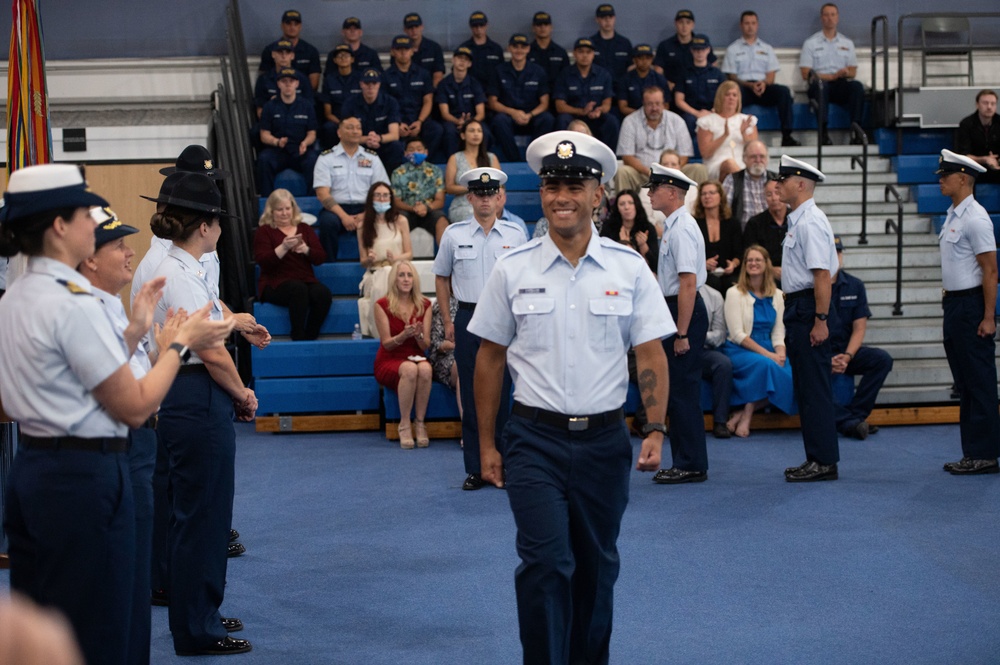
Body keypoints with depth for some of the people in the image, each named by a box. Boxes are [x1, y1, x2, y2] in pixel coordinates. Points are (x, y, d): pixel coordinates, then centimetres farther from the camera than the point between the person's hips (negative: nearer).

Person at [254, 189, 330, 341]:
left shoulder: (304, 228, 18)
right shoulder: (264, 231, 7)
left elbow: (321, 258, 8)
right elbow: (263, 262, -8)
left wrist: (306, 250, -14)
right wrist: (284, 247, -23)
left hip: (306, 281, 3)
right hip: (276, 283, -3)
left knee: (323, 293, -30)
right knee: (298, 289, -37)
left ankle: (310, 337, -20)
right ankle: (298, 338, -29)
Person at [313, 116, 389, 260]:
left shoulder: (372, 158, 14)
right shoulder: (326, 158, 7)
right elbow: (322, 194, -4)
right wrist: (343, 216, -18)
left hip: (365, 209, 1)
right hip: (336, 209, -1)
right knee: (328, 221, -35)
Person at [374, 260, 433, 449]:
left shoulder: (424, 305, 6)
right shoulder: (383, 305, -3)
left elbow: (426, 345, 1)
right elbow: (386, 343, -6)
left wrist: (418, 335, -22)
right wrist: (404, 335, -26)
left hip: (416, 358, 3)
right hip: (389, 361, -2)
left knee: (425, 368, -36)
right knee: (409, 369, -38)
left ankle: (420, 423, -27)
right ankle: (404, 425, -29)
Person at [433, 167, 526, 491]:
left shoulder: (515, 235, 5)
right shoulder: (454, 234, 4)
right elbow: (442, 278, 12)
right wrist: (447, 321, 7)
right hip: (468, 318, 0)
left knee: (501, 394, 3)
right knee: (471, 395, 2)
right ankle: (475, 469, 8)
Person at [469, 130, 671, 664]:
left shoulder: (629, 269, 1)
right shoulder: (513, 270, 0)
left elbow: (650, 354, 2)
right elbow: (490, 358, 4)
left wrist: (655, 430, -9)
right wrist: (486, 445, 3)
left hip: (604, 438, 2)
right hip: (535, 439, -2)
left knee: (597, 566, 12)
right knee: (545, 565, -10)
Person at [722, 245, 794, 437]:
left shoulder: (777, 295, 15)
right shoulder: (735, 293, 1)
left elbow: (779, 333, 9)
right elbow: (737, 335, -8)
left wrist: (780, 354, -13)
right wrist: (767, 354, -17)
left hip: (769, 351, 4)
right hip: (739, 351, -4)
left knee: (792, 374, -28)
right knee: (765, 364, -38)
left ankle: (743, 413, -20)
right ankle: (747, 413, -21)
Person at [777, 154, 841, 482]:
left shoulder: (811, 223, -16)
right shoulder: (797, 221, 16)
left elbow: (822, 274, -22)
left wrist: (820, 320, -25)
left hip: (809, 312, -11)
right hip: (797, 308, 11)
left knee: (815, 387, -7)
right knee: (804, 387, 14)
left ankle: (825, 461, -3)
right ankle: (816, 458, 21)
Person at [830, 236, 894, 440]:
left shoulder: (855, 286, 5)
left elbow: (859, 328, 3)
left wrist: (847, 356, -14)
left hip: (846, 351, 4)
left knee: (883, 360, -22)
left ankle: (854, 414, -21)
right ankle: (850, 422, -34)